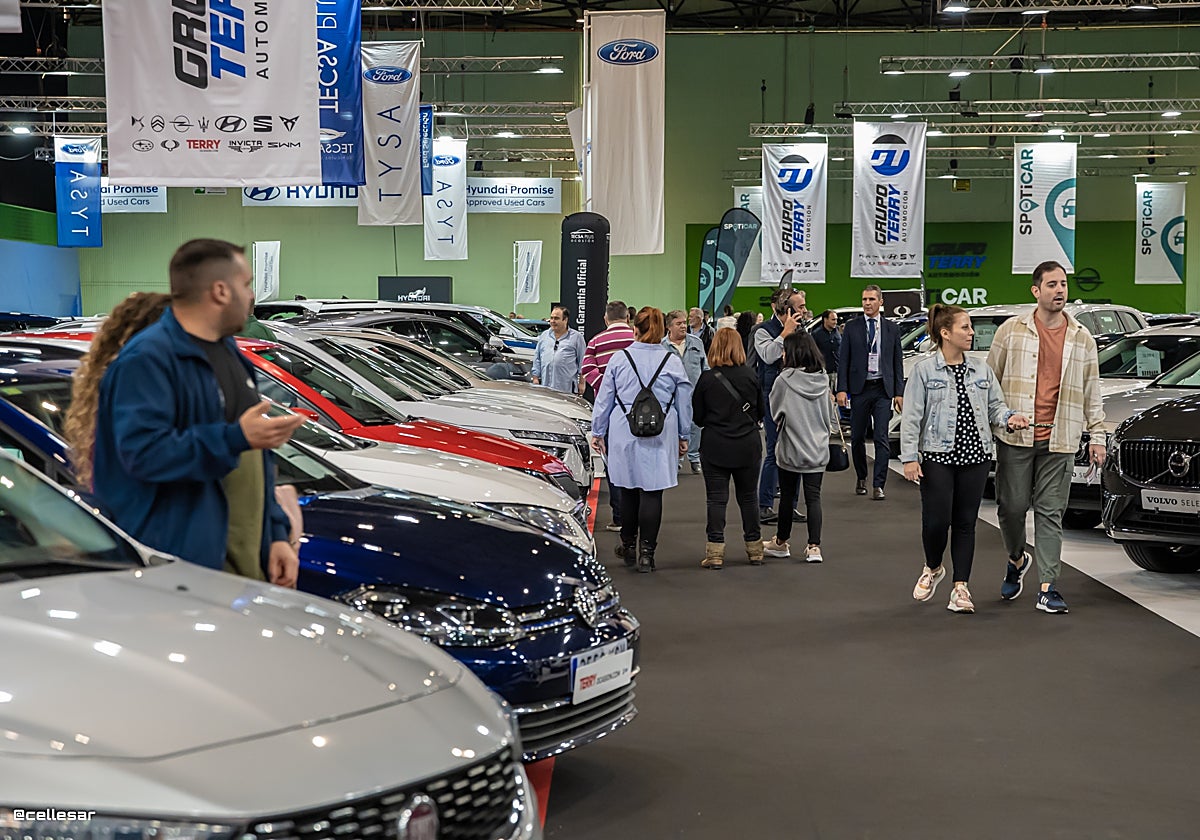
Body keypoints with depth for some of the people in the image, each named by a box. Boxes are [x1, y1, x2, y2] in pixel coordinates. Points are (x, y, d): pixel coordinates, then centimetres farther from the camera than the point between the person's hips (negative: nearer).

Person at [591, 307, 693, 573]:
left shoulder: (619, 359, -1)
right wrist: (683, 436, 17)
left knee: (628, 489, 13)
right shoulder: (673, 362, -1)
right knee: (652, 492, 1)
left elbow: (604, 399, 4)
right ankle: (646, 552, 0)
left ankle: (628, 546, 26)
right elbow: (685, 403, 6)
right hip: (660, 435, -1)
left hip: (624, 433, 1)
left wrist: (598, 432, 14)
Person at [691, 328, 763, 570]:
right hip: (748, 446, 2)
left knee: (716, 498, 3)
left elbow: (696, 416, -2)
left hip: (715, 447, -2)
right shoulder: (750, 376, -4)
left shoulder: (707, 379, -9)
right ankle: (754, 549, 20)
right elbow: (761, 411, 7)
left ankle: (715, 552, 1)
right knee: (748, 496, 13)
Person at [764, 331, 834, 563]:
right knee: (813, 496, 5)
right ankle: (814, 546, 0)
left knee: (787, 495, 11)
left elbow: (775, 413, 0)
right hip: (818, 449, 3)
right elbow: (830, 416, 9)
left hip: (790, 449, -3)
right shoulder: (823, 380, -1)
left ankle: (781, 542, 24)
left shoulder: (784, 380, -14)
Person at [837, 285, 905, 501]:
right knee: (857, 437, 8)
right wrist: (842, 389, -6)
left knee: (882, 438, -6)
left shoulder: (892, 328, 7)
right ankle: (861, 479, 26)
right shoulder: (852, 327, 5)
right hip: (860, 388, 1)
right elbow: (843, 360, 3)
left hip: (883, 389, 0)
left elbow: (898, 361, 8)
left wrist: (899, 392, 2)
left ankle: (878, 485, -5)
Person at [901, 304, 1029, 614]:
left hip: (975, 456, 4)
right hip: (937, 457, -4)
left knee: (966, 522, 5)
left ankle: (960, 587, 10)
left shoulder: (982, 370, 11)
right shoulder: (924, 370, -3)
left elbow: (995, 406, 15)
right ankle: (933, 568, 24)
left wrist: (1009, 417, -8)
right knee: (937, 521, -6)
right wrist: (909, 457, -10)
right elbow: (911, 417, -4)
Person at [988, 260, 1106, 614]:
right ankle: (1017, 559, 30)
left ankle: (1048, 588, 1)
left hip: (1059, 440, 1)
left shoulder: (1082, 339, 10)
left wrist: (1097, 434, 10)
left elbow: (1092, 392, 15)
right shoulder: (1011, 330, 3)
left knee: (1051, 512, 0)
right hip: (1015, 438, -1)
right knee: (1012, 506, 1)